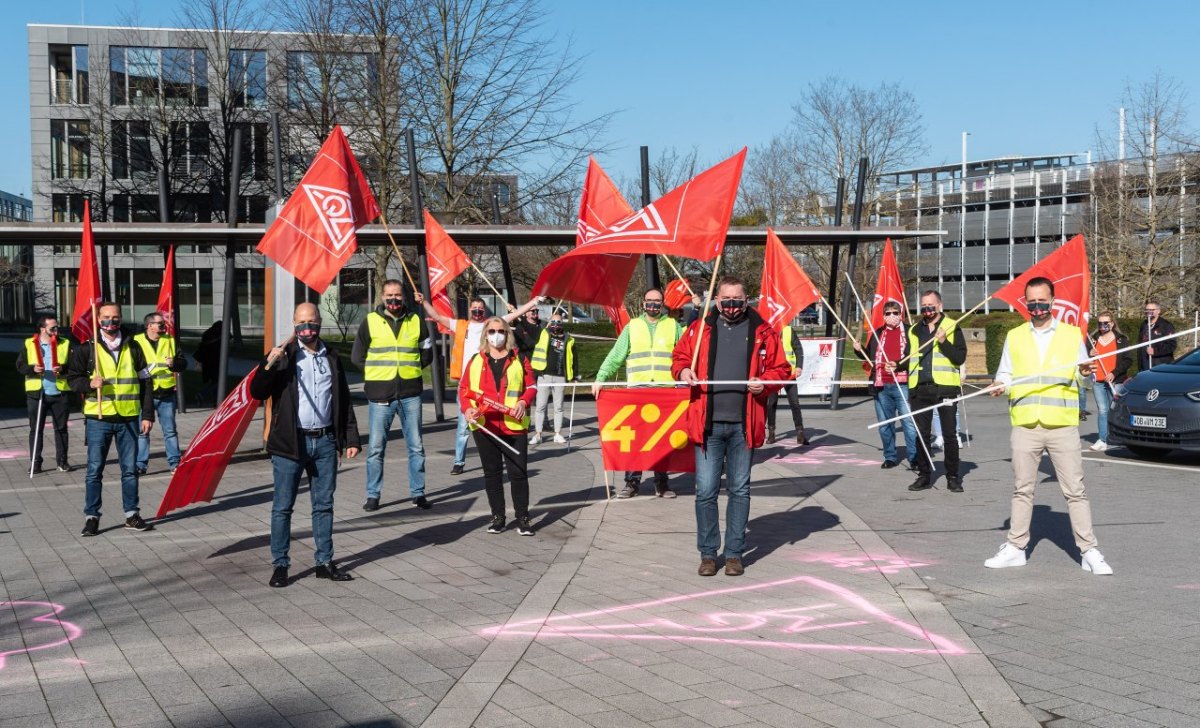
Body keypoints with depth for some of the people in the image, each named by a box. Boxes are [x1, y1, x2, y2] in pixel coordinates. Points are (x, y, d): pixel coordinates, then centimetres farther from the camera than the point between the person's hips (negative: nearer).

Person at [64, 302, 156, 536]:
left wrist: (148, 414, 5)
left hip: (128, 418, 2)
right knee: (94, 470, -1)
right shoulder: (86, 347, 2)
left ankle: (131, 515, 16)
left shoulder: (132, 347, 8)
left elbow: (144, 382, 10)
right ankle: (91, 517, 6)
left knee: (130, 469, 7)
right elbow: (72, 378, 4)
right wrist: (89, 384, -18)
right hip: (98, 418, -2)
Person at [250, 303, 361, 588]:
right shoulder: (283, 356, -1)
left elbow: (344, 401, 15)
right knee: (283, 507, 1)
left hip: (325, 441, 4)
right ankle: (280, 565, 8)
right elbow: (257, 393, -9)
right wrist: (268, 365, -24)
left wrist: (351, 438, 10)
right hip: (290, 444, -3)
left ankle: (325, 562, 18)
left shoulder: (331, 358, 11)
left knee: (324, 505, 10)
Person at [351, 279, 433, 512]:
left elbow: (427, 354, 16)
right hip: (380, 394, -2)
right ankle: (373, 495, 10)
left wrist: (410, 369, 3)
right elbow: (357, 356, 6)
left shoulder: (416, 321, 8)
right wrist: (379, 371, 1)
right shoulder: (370, 322, 2)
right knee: (375, 447, 1)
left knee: (416, 446, 6)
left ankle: (418, 493, 15)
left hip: (410, 393, 2)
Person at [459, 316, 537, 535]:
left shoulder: (519, 359, 7)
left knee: (518, 472, -3)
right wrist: (467, 409, -9)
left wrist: (524, 401, -12)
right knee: (492, 472, 8)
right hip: (485, 426, 2)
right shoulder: (475, 361, 10)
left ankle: (522, 517, 6)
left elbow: (531, 386, 7)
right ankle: (497, 516, 18)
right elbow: (464, 389, 9)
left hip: (514, 426, -2)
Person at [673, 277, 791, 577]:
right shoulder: (699, 329, 8)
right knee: (706, 490, 1)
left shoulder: (762, 331, 6)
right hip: (708, 424, 0)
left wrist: (765, 381, -12)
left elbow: (781, 368, 8)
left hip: (744, 425, 0)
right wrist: (682, 370, -7)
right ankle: (708, 553, 12)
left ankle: (734, 553, 18)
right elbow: (679, 355, 15)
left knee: (740, 490, 8)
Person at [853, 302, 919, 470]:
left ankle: (914, 457, -1)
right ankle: (890, 457, 21)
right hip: (881, 386, 5)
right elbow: (871, 357, 24)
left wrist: (898, 365, -18)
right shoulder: (878, 334, 15)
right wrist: (859, 350, 5)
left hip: (902, 385, -5)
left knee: (909, 422, -7)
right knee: (885, 424, 11)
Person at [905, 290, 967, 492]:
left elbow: (960, 358, -6)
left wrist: (944, 342, -18)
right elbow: (908, 359, 24)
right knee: (922, 434, 8)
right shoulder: (914, 331, 15)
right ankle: (924, 476, 16)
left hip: (945, 387, -4)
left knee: (949, 435, 0)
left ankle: (953, 477, 7)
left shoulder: (952, 327, 2)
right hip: (920, 389, 4)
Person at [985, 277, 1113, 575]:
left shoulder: (1072, 335, 8)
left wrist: (1086, 373, -13)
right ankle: (1015, 548, 16)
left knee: (1075, 490, -2)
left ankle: (1089, 552, 2)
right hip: (1025, 425, 2)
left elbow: (1083, 378, 10)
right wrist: (1001, 386, -8)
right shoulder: (1014, 337, 12)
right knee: (1023, 489, 9)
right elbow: (1005, 374, 14)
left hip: (1062, 425, -2)